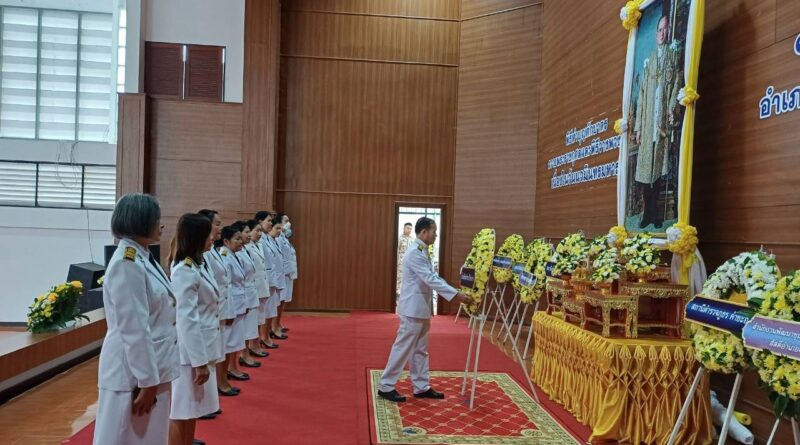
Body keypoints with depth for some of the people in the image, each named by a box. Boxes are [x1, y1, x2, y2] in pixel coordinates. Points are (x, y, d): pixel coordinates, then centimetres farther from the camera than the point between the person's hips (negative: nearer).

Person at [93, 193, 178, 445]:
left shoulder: (143, 258, 9)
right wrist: (147, 380, -20)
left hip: (152, 366, 9)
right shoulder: (127, 263, -20)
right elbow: (134, 329, -23)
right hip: (133, 371, -9)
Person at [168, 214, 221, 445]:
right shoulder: (185, 271, -20)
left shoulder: (197, 265, 9)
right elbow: (187, 320, -23)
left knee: (192, 409, 19)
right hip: (191, 351, -9)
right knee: (181, 412, 4)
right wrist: (199, 361, -21)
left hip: (201, 347, 9)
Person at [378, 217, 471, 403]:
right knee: (403, 348, -2)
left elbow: (432, 276, 14)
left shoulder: (422, 252, 12)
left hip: (421, 308, 10)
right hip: (412, 309, -10)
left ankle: (422, 387, 23)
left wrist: (455, 292, 7)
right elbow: (431, 280, -26)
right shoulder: (415, 253, -20)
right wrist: (456, 294, -27)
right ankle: (386, 387, 7)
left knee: (420, 350, 14)